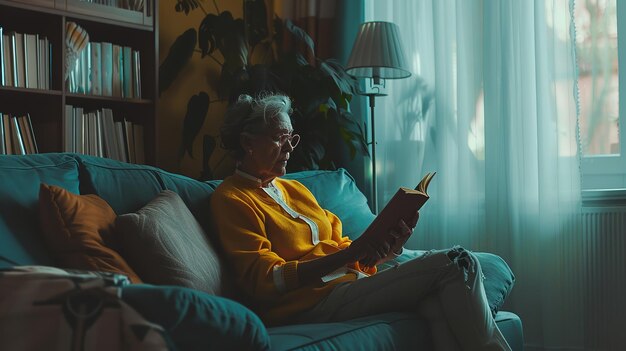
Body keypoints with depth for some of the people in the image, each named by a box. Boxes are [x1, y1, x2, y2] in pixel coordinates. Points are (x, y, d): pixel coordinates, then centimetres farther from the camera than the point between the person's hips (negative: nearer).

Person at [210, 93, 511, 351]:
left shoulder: (294, 189, 25)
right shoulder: (233, 198, 0)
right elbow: (265, 280, -12)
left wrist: (388, 244, -3)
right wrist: (349, 254, -20)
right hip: (315, 301, -8)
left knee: (438, 301, -24)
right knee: (457, 263, -16)